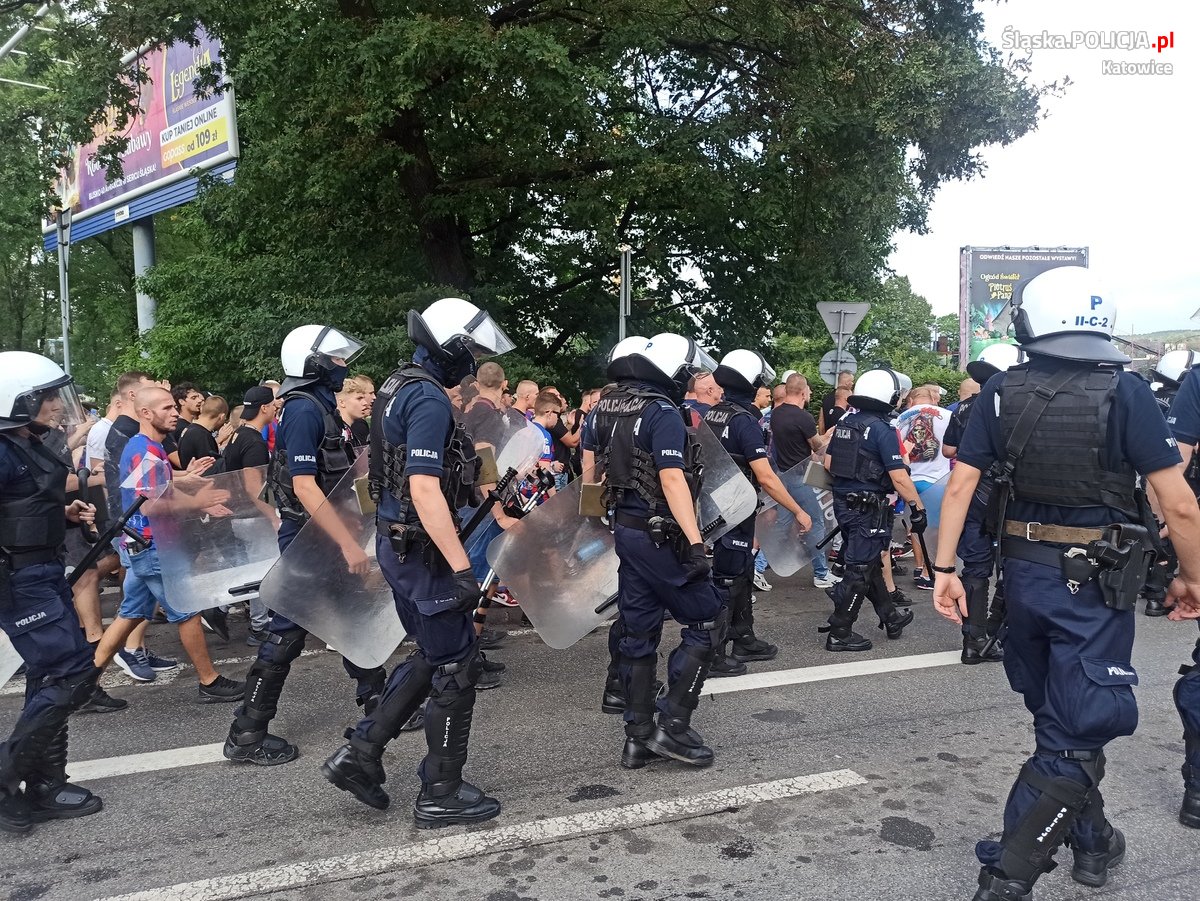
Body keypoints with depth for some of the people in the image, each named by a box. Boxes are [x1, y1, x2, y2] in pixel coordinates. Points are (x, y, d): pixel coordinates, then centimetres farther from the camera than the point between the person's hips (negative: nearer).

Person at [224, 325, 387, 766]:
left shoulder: (320, 406, 12)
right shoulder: (304, 409, -18)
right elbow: (305, 487, -25)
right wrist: (349, 545, -27)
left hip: (325, 537, 10)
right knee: (288, 630, -3)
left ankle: (375, 699, 33)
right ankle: (246, 736, 7)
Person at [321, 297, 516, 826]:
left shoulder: (402, 387, 13)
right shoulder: (429, 400, -19)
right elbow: (426, 490, -26)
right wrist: (462, 568, -27)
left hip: (397, 542, 10)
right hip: (422, 549, -10)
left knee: (432, 657, 20)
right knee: (457, 666, 2)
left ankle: (360, 753, 22)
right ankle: (441, 795, 13)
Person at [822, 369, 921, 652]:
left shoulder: (844, 422, 7)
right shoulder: (882, 429, -16)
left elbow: (828, 463, 13)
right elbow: (899, 477, -19)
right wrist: (918, 508, -12)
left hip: (843, 502, 8)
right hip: (869, 508, -8)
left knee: (870, 562, 20)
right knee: (860, 570, -1)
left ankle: (890, 617, 34)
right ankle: (839, 634, 3)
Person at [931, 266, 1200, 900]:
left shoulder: (1000, 393, -3)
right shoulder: (1124, 393, -12)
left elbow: (959, 486, -5)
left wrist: (945, 569, 2)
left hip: (1025, 573, 4)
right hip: (1096, 581, -4)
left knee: (1058, 712, 22)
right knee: (1075, 731, 3)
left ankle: (1091, 841, 41)